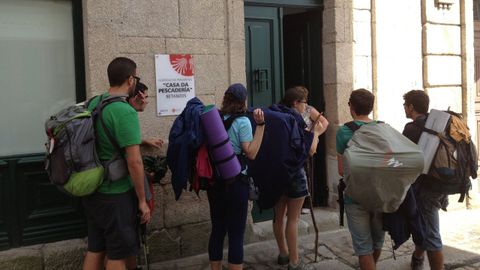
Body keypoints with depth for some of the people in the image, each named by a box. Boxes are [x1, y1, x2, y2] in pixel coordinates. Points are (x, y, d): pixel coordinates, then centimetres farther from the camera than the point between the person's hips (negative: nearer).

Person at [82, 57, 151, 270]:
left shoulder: (93, 103, 5)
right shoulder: (125, 111, -20)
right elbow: (134, 162, -21)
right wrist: (142, 200, -12)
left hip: (92, 192, 8)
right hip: (116, 195, -8)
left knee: (94, 250, 17)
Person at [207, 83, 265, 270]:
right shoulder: (242, 122, -11)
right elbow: (251, 153, -16)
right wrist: (260, 125, -16)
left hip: (214, 181, 6)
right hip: (235, 182, -6)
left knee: (217, 230, 15)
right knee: (236, 234, 1)